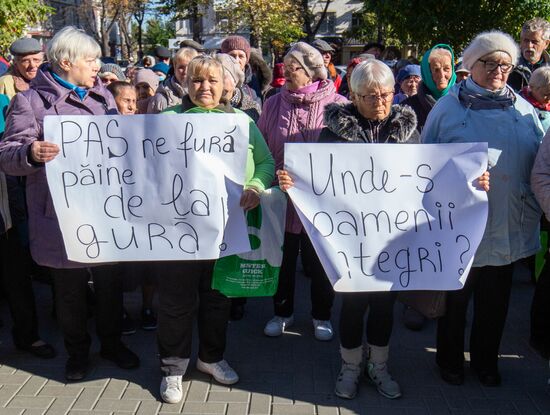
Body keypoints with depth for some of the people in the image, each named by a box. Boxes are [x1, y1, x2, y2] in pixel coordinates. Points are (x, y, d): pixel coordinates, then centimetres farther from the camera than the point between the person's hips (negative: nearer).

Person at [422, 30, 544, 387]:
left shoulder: (524, 110, 5)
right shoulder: (448, 107, -4)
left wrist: (539, 208, 4)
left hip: (509, 228, 3)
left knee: (495, 301, 18)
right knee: (455, 299, 14)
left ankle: (485, 360, 39)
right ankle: (450, 359, 35)